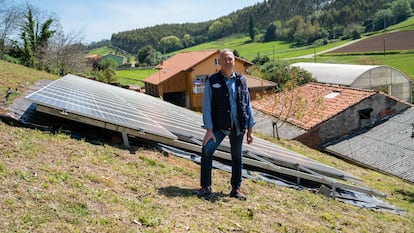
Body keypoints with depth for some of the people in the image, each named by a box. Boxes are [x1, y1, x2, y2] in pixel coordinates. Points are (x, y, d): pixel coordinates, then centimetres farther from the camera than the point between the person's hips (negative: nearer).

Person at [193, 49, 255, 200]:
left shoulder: (241, 80, 5)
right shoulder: (212, 81, -2)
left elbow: (247, 105, 8)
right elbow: (206, 106, -5)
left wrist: (250, 129, 5)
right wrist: (209, 129, -12)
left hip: (238, 126, 2)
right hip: (219, 126, -2)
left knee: (237, 157, 10)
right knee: (206, 151, -18)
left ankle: (236, 189, 24)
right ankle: (205, 187, -6)